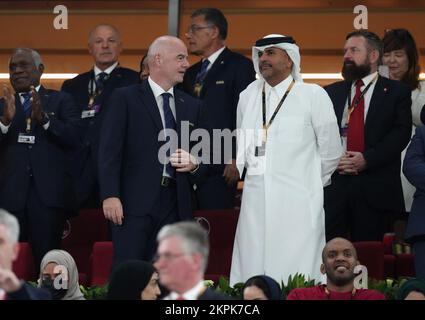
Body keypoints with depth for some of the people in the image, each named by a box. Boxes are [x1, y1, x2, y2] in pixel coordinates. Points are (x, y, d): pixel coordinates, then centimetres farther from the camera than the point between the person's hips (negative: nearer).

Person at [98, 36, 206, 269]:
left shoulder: (191, 106, 18)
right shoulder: (125, 98, 3)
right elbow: (109, 151, -4)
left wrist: (194, 164, -1)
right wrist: (110, 195, -14)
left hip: (175, 205, 4)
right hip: (135, 204, -4)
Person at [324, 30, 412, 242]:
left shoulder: (396, 92, 8)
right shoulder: (331, 93, 17)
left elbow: (401, 133, -4)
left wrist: (368, 159, -14)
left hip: (375, 187, -2)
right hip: (333, 183, 2)